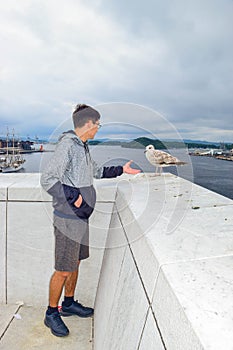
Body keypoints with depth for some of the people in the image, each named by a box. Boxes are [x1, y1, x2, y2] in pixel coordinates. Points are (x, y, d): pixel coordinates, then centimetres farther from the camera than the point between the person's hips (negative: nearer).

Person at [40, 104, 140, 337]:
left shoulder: (82, 146, 12)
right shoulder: (67, 145, -17)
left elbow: (96, 171, 26)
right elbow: (47, 179, -20)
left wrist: (121, 170, 25)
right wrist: (74, 198, -23)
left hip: (81, 217, 9)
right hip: (67, 219, -9)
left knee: (75, 263, 20)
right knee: (64, 270, 4)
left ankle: (69, 304, 39)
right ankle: (51, 314, 25)